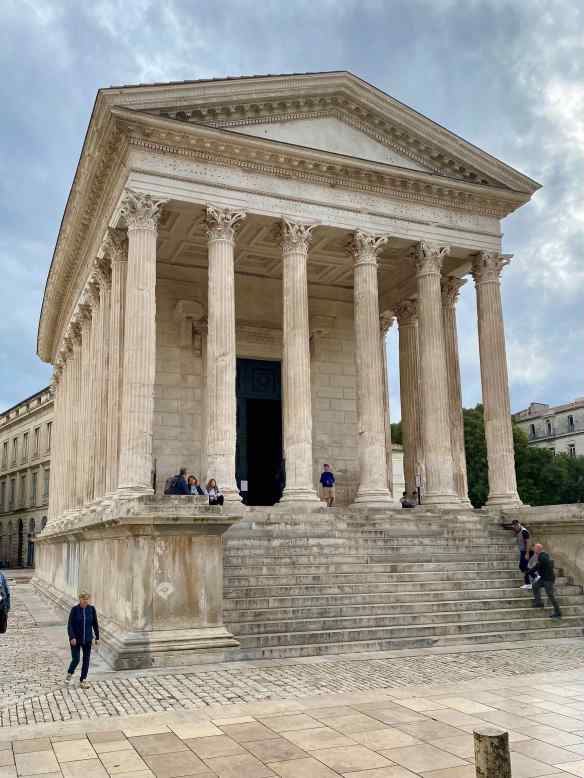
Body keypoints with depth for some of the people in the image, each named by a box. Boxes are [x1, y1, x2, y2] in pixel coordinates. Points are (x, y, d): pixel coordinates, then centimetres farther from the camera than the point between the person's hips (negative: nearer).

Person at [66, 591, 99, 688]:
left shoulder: (91, 609, -2)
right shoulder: (75, 609, -10)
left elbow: (95, 624, 5)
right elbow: (70, 624, -9)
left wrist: (97, 637, 6)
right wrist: (72, 637, -19)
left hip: (87, 639, 3)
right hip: (76, 639, -3)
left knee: (86, 660, 5)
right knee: (76, 659, -5)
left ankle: (83, 680, 17)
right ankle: (70, 673, 27)